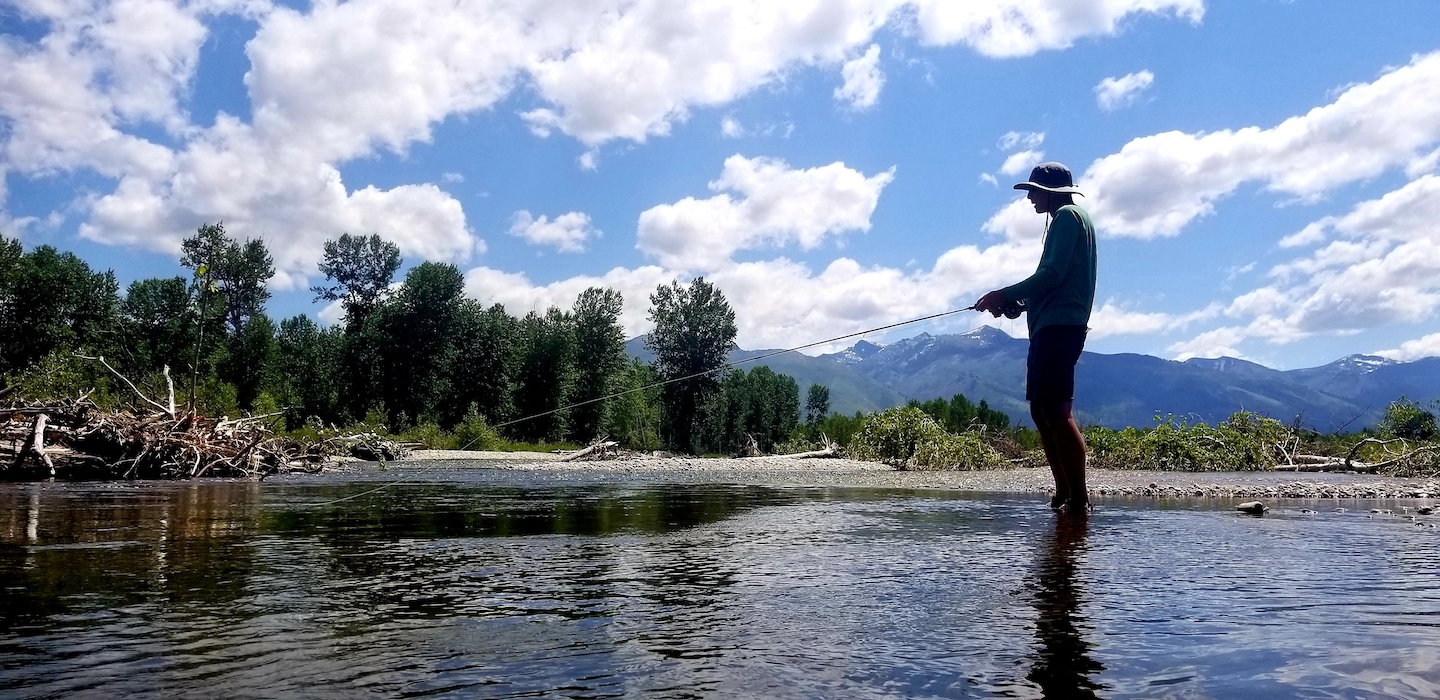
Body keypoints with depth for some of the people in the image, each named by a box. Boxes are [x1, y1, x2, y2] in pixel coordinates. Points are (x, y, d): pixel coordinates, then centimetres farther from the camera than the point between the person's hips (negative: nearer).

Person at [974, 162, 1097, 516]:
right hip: (1051, 327, 11)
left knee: (1057, 410, -16)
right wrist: (1014, 302, 16)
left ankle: (1079, 499, -16)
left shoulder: (1068, 216, -4)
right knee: (1041, 410, 10)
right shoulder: (1065, 220, 26)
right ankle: (1064, 495, 13)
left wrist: (1005, 295, -10)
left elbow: (1052, 275, -16)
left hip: (1059, 325, -11)